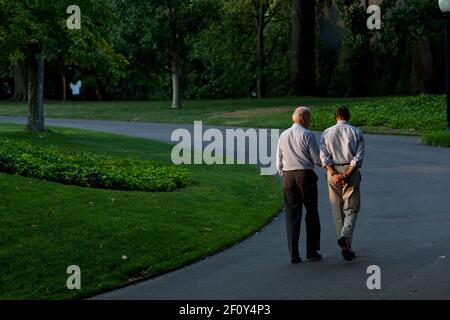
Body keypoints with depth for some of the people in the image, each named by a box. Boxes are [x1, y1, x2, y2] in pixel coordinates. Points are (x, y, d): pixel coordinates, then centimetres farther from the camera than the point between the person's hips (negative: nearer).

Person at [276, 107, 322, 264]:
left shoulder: (283, 136, 9)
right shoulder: (307, 135, -7)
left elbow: (279, 162, 12)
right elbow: (317, 159, -9)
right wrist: (323, 159, 12)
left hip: (288, 176, 4)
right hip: (306, 175, -4)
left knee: (292, 215, 5)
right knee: (312, 213, 8)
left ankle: (294, 254, 2)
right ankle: (312, 251, 8)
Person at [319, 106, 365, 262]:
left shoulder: (327, 133, 6)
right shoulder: (356, 133, 1)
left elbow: (324, 156, -4)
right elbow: (358, 158, -9)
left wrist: (334, 174, -9)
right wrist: (346, 175, -12)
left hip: (333, 173, 2)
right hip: (351, 172, -2)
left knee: (338, 211, 10)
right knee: (351, 209, 1)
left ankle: (345, 247, 11)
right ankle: (345, 237, -24)